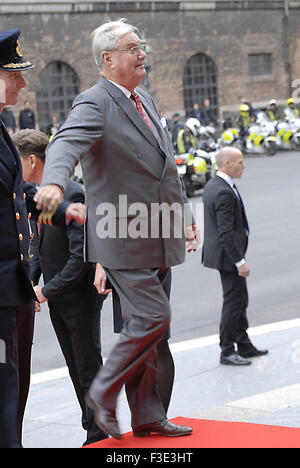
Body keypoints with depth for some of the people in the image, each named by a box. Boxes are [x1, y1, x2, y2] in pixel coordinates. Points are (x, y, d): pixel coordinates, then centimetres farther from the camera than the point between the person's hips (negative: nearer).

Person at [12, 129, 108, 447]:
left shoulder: (72, 195, -21)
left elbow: (81, 255, -24)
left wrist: (47, 291, -19)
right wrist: (30, 280, -4)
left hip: (80, 295, -8)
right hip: (57, 300, 8)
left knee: (89, 369, 2)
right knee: (76, 370, 14)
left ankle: (99, 435, 13)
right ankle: (93, 432, 25)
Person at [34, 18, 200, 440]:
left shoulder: (146, 100, 16)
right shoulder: (94, 104, -13)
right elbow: (67, 143, -33)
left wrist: (185, 215, 25)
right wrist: (55, 182, -53)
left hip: (156, 237, 8)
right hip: (122, 238, -8)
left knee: (144, 324, 13)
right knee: (153, 316, -13)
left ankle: (148, 417, 21)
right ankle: (104, 393, 5)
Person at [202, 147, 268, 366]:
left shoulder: (213, 186, 10)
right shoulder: (224, 192, -23)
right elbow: (226, 232, -26)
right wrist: (240, 261, -22)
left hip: (226, 254, 11)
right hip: (228, 256, -11)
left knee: (240, 301, 18)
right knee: (233, 302, -2)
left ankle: (244, 345, 27)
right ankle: (227, 352, 6)